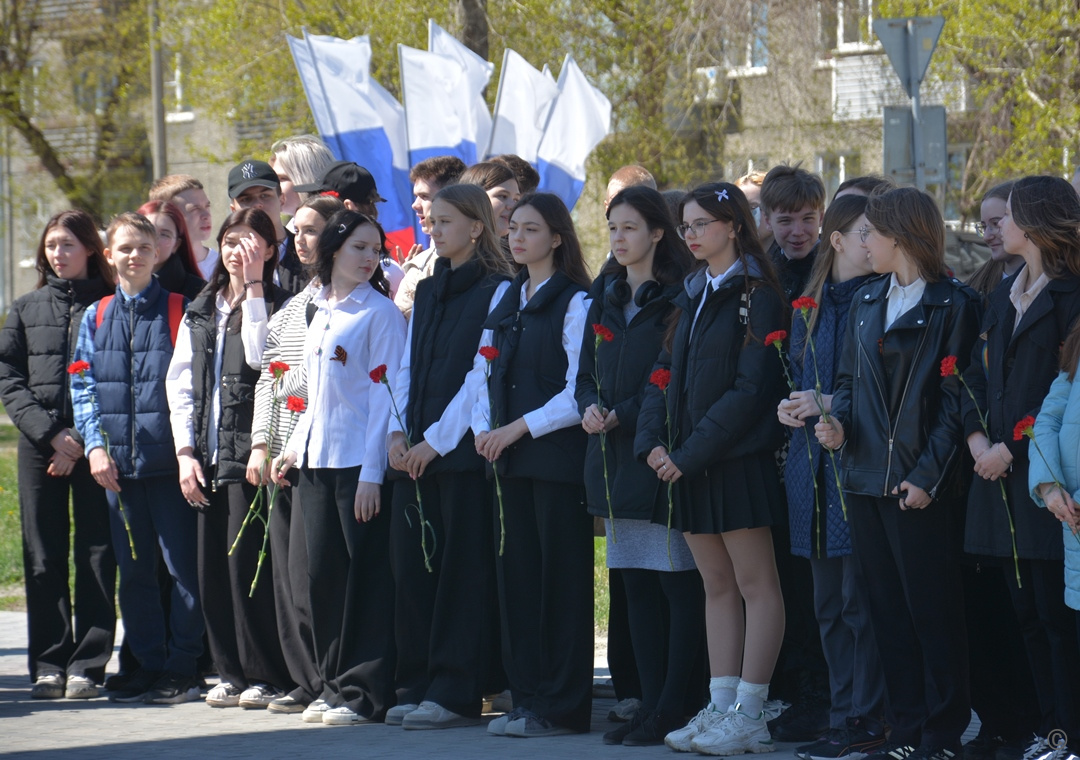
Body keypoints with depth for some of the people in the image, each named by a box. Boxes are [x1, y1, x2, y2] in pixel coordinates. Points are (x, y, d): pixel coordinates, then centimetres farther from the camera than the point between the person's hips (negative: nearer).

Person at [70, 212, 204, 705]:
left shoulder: (180, 311, 0)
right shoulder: (96, 317, 11)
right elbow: (84, 386, 10)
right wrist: (95, 445, -3)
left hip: (169, 460, -4)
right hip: (118, 462, 4)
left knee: (183, 566, -3)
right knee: (133, 570, 8)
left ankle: (182, 668, 3)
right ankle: (147, 663, 16)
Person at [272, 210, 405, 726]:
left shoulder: (380, 312, -5)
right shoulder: (321, 313, 16)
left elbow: (385, 393, -10)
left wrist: (372, 473, -15)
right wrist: (294, 448, 14)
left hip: (360, 463, -7)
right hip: (317, 462, 7)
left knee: (365, 577, -5)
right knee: (323, 573, 7)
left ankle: (364, 692, -2)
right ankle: (334, 685, 14)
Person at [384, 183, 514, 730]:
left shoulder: (497, 291, -5)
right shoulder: (427, 292, 17)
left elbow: (482, 374, -11)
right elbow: (407, 367, 16)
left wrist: (436, 439, -14)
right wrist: (398, 432, 1)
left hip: (463, 452, -7)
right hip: (415, 453, 7)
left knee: (461, 571, -5)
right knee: (411, 566, 6)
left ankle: (456, 693, -3)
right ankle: (418, 685, 13)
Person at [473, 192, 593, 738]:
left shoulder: (575, 303, -7)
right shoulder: (506, 299, 15)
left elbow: (580, 391, -12)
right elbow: (488, 371, 17)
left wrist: (520, 427, -14)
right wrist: (484, 428, 0)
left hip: (557, 454, -7)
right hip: (509, 458, 7)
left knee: (561, 576, -4)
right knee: (516, 573, 6)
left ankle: (561, 706, 0)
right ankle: (526, 698, 13)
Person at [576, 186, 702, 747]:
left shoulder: (678, 295, -7)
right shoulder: (605, 295, 15)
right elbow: (587, 373, 18)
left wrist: (624, 416, -16)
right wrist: (590, 407, -3)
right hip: (615, 460, 8)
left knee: (678, 585, -5)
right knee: (636, 585, 9)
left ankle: (672, 710, -3)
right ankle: (650, 705, 14)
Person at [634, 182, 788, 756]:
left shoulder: (757, 297, -9)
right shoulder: (693, 295, 16)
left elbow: (751, 387, -16)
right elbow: (666, 372, 15)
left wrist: (692, 451, -17)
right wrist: (653, 442, -1)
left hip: (737, 462, -8)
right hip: (685, 465, 8)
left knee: (755, 584, -2)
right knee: (717, 586, 10)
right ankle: (721, 707, 13)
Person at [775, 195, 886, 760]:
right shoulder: (809, 305, 14)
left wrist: (830, 405, -14)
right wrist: (791, 407, 4)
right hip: (815, 467, 7)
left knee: (861, 602, -6)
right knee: (829, 603, 9)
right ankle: (844, 714, 16)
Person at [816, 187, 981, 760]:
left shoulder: (953, 305, -6)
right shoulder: (866, 302, 14)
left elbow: (955, 399, -10)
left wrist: (927, 475, -16)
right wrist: (837, 422, -3)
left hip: (920, 486, -7)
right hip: (865, 476, 7)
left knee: (932, 610, -3)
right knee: (887, 607, 9)